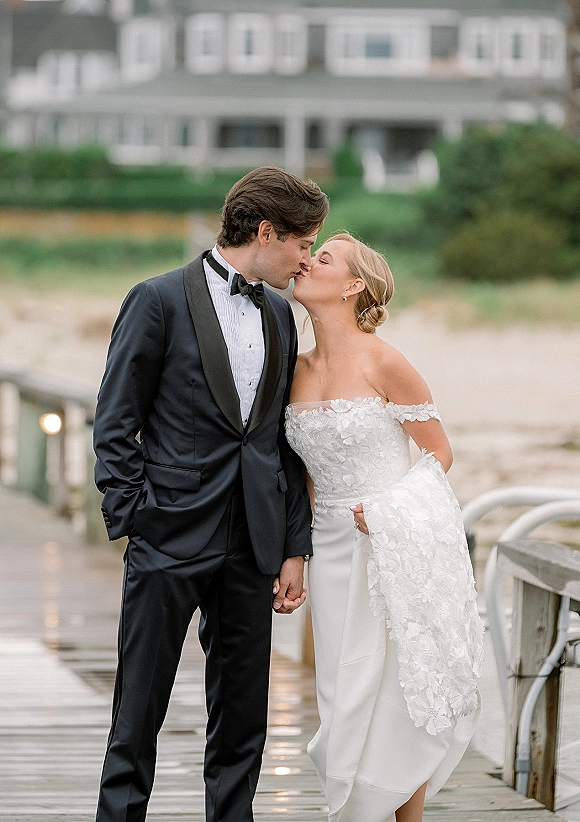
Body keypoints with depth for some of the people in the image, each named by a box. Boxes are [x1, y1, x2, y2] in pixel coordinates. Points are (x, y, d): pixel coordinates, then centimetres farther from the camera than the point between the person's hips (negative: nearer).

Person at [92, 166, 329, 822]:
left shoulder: (280, 316, 14)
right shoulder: (159, 301, -4)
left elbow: (285, 439, 16)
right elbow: (115, 426, -4)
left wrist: (295, 548, 10)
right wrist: (133, 522, -11)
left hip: (252, 548, 5)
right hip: (170, 544, -5)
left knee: (242, 721, 8)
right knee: (139, 715, -1)